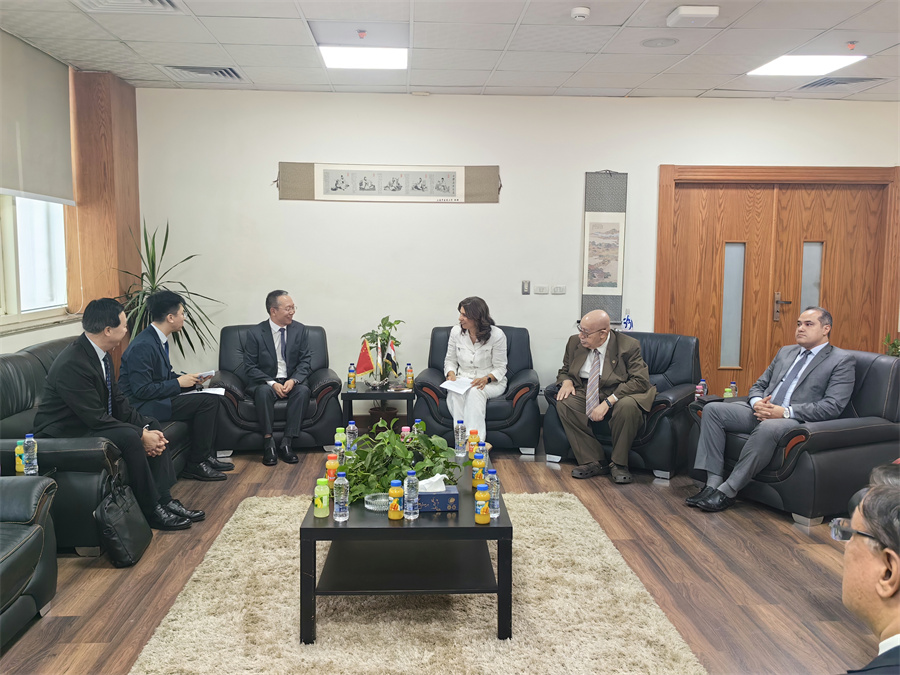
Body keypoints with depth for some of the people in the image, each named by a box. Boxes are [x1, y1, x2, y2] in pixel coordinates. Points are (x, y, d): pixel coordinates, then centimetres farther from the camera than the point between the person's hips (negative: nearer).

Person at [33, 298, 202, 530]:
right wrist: (142, 435, -22)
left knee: (152, 425, 4)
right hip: (64, 434, -10)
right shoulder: (73, 364, -27)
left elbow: (118, 401, 5)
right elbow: (97, 419, -27)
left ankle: (163, 499, 2)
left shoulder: (99, 354, 2)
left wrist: (146, 427, -8)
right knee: (128, 437, -29)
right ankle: (152, 510, -15)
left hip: (91, 423, 10)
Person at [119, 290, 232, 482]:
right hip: (142, 406, -10)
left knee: (212, 399, 5)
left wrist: (190, 379, 3)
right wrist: (178, 383, -17)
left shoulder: (159, 340, 9)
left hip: (156, 399, 10)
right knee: (207, 402, -18)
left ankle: (207, 456, 9)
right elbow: (142, 390, -25)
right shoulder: (143, 346, -22)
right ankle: (195, 464, -7)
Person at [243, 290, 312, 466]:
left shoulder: (299, 329, 2)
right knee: (264, 391, -36)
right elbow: (250, 368, -6)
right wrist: (272, 383, -21)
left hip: (291, 381, 2)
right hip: (265, 382, -2)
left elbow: (305, 360, 2)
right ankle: (268, 443, -27)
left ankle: (286, 443, -28)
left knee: (303, 390, -31)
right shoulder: (255, 333, -5)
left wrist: (293, 380, -18)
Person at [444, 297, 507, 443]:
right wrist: (451, 374, -9)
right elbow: (450, 360, 13)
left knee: (475, 391, -38)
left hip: (491, 382, -3)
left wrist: (486, 379, -24)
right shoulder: (456, 331, 3)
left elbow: (500, 368, -6)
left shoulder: (496, 335, -9)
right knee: (454, 393, -34)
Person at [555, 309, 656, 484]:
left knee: (628, 406, -38)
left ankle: (619, 464, -16)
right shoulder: (574, 342, 2)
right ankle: (594, 462, -19)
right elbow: (565, 370, 17)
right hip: (586, 396, 4)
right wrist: (567, 382, -10)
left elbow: (640, 381, -20)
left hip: (618, 397, -4)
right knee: (564, 403, -25)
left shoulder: (628, 346, -13)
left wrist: (607, 402, -29)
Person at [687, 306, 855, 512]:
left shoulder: (842, 361, 2)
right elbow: (758, 385, 22)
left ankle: (727, 491, -30)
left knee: (767, 427, -40)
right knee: (712, 410, -13)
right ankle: (713, 482, -19)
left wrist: (786, 412, -19)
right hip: (762, 411, 7)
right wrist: (756, 403, -4)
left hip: (797, 421, -7)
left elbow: (832, 406, -10)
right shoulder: (785, 352, 23)